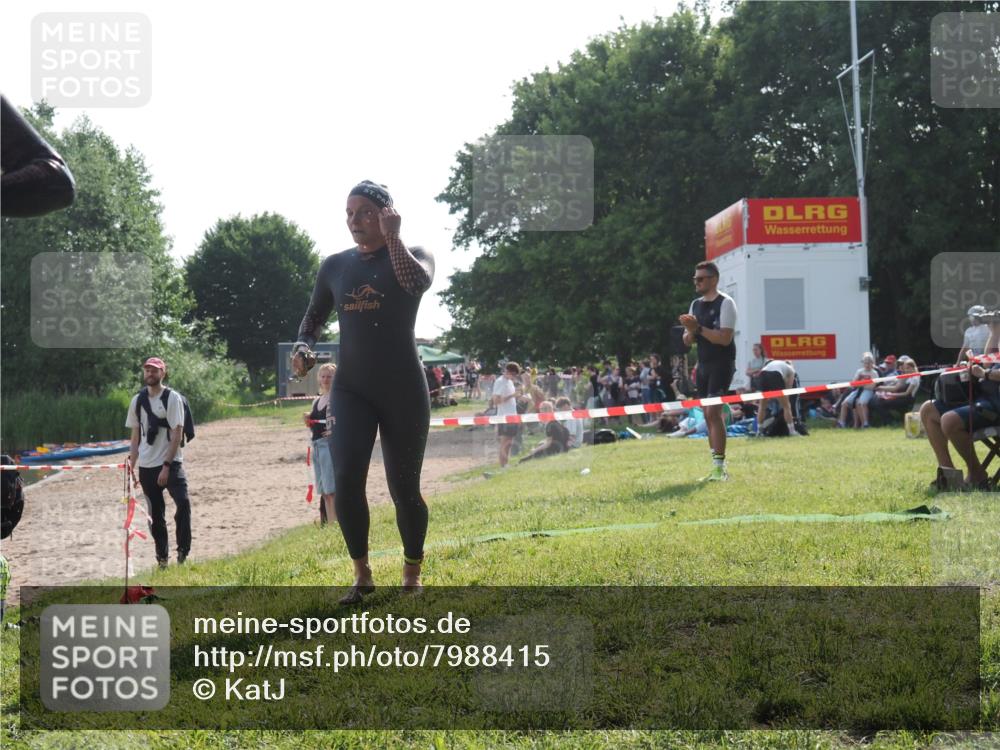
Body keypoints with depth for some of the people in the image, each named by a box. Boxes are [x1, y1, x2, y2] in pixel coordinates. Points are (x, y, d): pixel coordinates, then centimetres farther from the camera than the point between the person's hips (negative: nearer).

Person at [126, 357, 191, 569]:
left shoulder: (172, 398, -5)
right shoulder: (137, 400, 10)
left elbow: (177, 434, -10)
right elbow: (135, 435, 14)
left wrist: (166, 466, -16)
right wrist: (131, 466, 7)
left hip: (170, 464, -5)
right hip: (146, 466, 5)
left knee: (183, 503, -23)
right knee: (155, 514, 8)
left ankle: (183, 552, -14)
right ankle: (162, 558, 17)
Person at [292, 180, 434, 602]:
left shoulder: (411, 256, -2)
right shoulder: (335, 266, 8)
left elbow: (417, 282, -26)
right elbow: (314, 317, 18)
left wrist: (392, 238, -26)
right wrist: (303, 348, -2)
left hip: (403, 390, -2)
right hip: (350, 389, 3)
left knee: (404, 488, 2)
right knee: (345, 478, -15)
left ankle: (412, 575, 21)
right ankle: (362, 575, -1)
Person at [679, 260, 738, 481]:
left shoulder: (725, 303, -9)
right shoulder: (696, 305, 14)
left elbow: (725, 338, -18)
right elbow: (687, 341, 14)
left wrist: (699, 328, -20)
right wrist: (691, 331, -8)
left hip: (721, 365, -8)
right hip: (703, 365, 8)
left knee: (714, 412, -16)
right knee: (708, 415, 7)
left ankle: (720, 465, -15)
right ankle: (717, 468, 12)